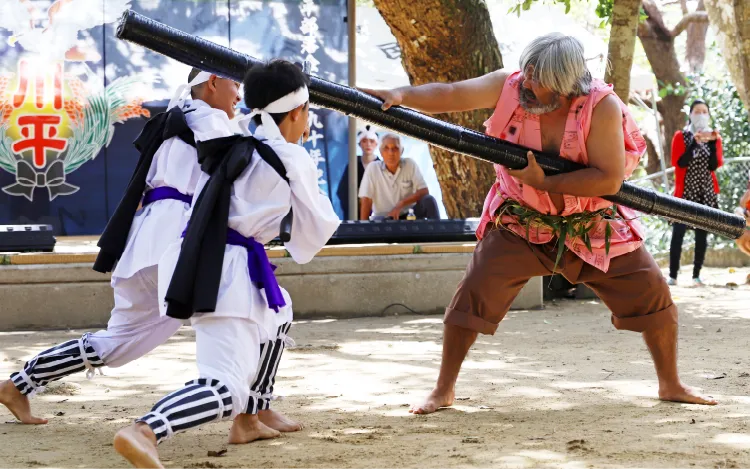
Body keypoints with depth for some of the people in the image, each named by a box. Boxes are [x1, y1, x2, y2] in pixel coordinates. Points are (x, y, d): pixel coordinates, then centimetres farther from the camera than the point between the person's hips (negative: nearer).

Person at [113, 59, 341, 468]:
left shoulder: (230, 146, 18)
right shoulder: (294, 160, 1)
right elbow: (310, 241, 10)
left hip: (190, 262, 8)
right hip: (228, 271, -8)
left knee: (277, 312, 33)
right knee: (226, 389, -15)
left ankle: (245, 422, 34)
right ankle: (143, 432, -41)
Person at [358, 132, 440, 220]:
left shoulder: (410, 164, -3)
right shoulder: (372, 168, -5)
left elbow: (424, 191, -8)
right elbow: (366, 200, -8)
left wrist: (400, 205, -19)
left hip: (409, 215, 2)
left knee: (429, 200, -24)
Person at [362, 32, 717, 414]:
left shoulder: (602, 106, -23)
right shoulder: (509, 86, -16)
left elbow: (610, 179, -28)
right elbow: (448, 96, -18)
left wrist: (544, 182, -29)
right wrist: (400, 95, -34)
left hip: (592, 228, 0)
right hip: (520, 224, 0)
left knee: (651, 294, 0)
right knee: (474, 295, -13)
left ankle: (671, 385, 21)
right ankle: (443, 390, 2)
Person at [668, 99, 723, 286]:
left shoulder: (714, 136, 9)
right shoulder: (681, 136, 1)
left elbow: (714, 165, -4)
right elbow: (678, 163, -13)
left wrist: (713, 143, -16)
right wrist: (694, 143, -19)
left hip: (706, 192, 3)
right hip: (686, 191, -3)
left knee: (702, 233, 1)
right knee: (678, 232, -12)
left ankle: (697, 274, 4)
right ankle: (673, 275, -12)